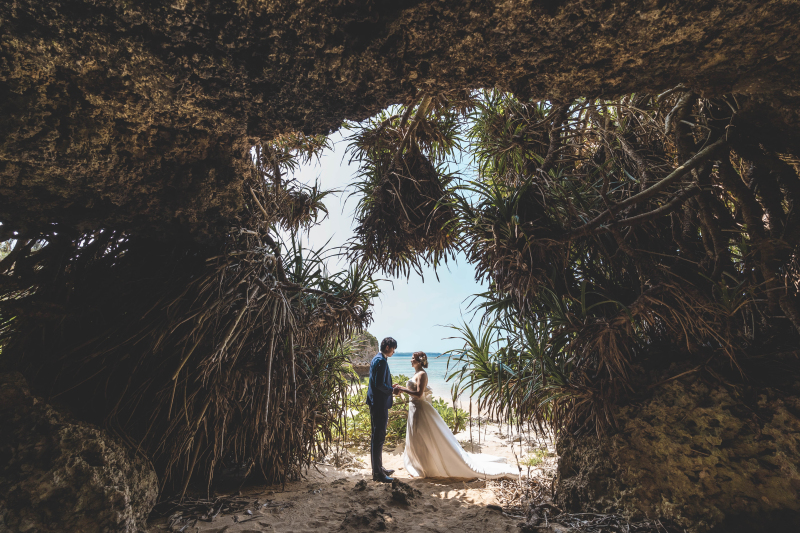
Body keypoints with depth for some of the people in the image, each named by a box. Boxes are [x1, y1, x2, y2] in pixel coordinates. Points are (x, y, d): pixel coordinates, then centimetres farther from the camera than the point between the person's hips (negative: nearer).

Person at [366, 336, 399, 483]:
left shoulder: (377, 359, 13)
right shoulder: (381, 361, -19)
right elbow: (379, 384, -24)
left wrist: (390, 388, 16)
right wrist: (392, 391, -11)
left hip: (376, 403, 11)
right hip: (379, 404, -11)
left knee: (377, 436, 18)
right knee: (378, 437, -2)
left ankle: (378, 468, 30)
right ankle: (377, 473, 7)